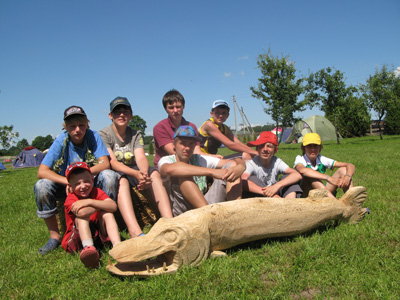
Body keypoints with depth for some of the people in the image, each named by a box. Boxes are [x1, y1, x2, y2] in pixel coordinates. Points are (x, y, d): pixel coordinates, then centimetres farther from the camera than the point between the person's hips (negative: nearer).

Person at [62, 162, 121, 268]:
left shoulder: (96, 192, -3)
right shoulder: (71, 198, -13)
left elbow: (113, 206, -23)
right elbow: (82, 212, -36)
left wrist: (90, 201, -29)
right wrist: (101, 204, -20)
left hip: (99, 232, 3)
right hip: (78, 237, -2)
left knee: (107, 214, -21)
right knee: (82, 217, -27)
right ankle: (88, 247, -52)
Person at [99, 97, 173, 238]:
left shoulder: (135, 135, 10)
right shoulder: (103, 134, -3)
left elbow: (141, 158, -8)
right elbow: (112, 162, -18)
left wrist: (144, 174, -33)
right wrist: (136, 174, -36)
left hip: (133, 172, 4)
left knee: (154, 173, -24)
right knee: (122, 180, -37)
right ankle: (135, 232, -56)